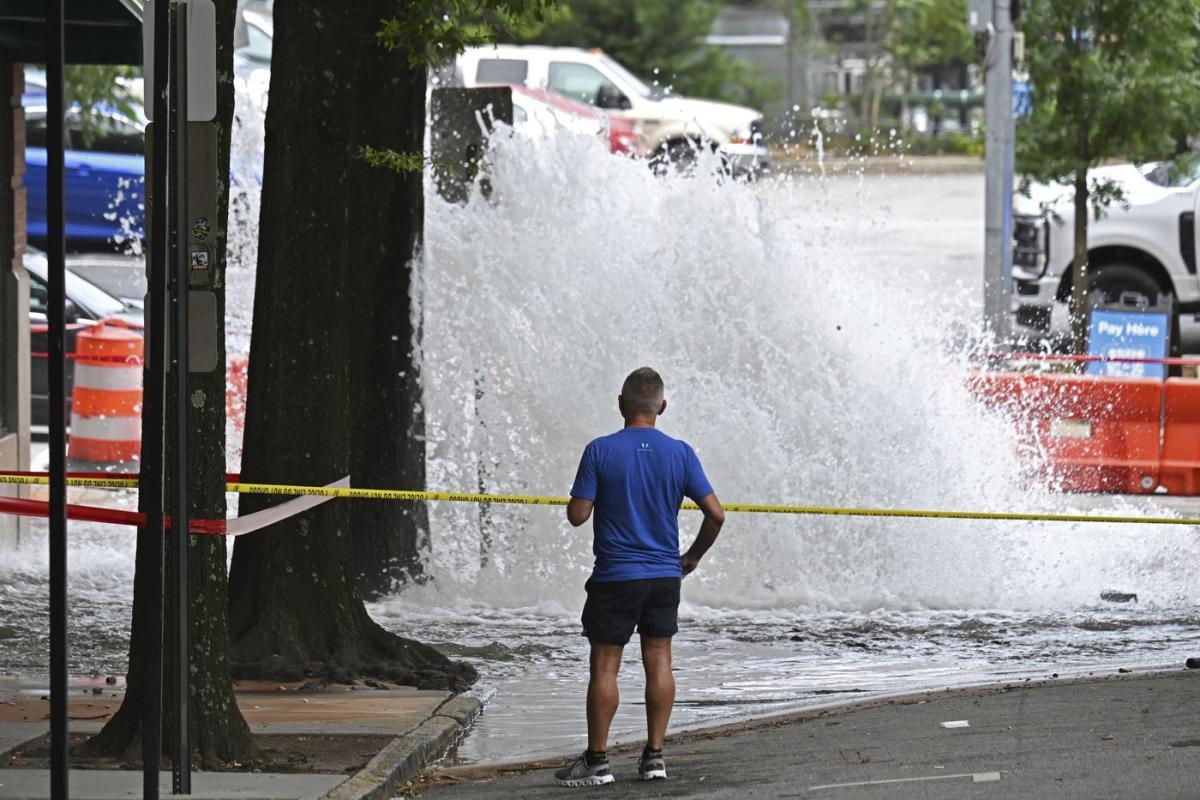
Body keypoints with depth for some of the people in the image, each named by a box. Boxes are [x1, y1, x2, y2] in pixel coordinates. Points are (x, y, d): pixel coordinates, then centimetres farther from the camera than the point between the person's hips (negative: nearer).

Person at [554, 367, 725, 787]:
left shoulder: (600, 451, -10)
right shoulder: (679, 453, -2)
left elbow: (577, 514, -9)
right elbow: (716, 514, -3)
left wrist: (588, 496, 13)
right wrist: (693, 556, 12)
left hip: (614, 577, -3)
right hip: (664, 575, 3)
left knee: (604, 666, 3)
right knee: (659, 662, 10)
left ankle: (597, 760, 7)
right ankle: (654, 755, 11)